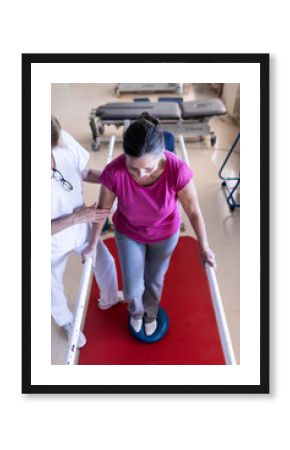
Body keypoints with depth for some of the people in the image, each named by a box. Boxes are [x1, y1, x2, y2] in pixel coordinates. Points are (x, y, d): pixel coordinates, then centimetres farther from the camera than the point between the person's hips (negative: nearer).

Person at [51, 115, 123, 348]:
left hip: (81, 227, 4)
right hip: (54, 244, -3)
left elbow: (84, 172, -6)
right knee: (54, 288, 24)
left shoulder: (63, 140, -26)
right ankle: (67, 322, 60)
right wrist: (76, 217, -29)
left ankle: (109, 299, 61)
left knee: (105, 263, 25)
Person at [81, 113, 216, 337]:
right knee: (132, 289, 14)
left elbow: (194, 211, -19)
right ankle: (136, 311, 54)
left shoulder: (178, 170, -36)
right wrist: (93, 245, -2)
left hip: (165, 233, 0)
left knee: (155, 281, 23)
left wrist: (204, 248, -8)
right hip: (128, 233, 1)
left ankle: (151, 313, 59)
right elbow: (103, 208, -15)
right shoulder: (114, 172, -34)